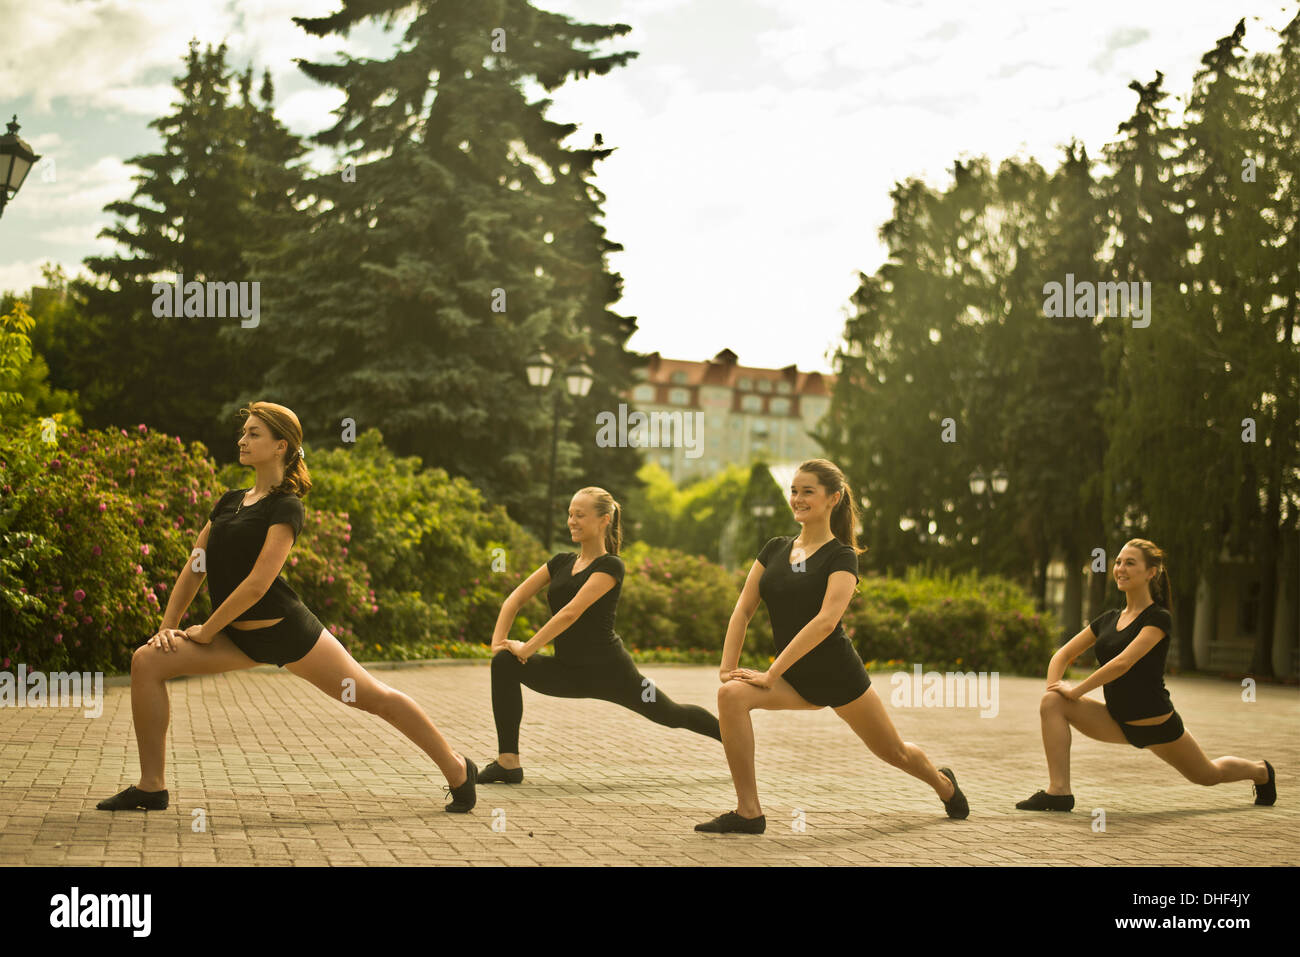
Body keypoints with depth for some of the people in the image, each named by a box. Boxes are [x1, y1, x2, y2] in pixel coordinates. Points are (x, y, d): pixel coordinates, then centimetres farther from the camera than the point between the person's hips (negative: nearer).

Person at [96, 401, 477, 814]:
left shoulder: (285, 507, -12)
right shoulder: (229, 502, 11)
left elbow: (258, 583, -20)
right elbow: (195, 568, 11)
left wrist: (206, 631, -15)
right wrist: (167, 626, 1)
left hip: (287, 631, -7)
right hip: (239, 637, 7)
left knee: (375, 697, -1)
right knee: (147, 660, -9)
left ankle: (457, 769, 17)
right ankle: (151, 787, -1)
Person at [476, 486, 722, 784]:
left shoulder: (610, 566, -14)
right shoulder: (561, 562, 7)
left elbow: (572, 612, -25)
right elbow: (515, 600, 5)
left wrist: (527, 649, -26)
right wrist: (499, 641, -10)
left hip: (607, 670, -5)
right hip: (568, 670, 5)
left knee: (672, 715, 8)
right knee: (505, 663, -17)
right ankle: (508, 763, -17)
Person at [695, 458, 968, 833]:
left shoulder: (841, 556, -10)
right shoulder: (774, 549, 7)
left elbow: (826, 620, -22)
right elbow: (743, 609, 5)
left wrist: (771, 673, -27)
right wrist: (727, 666, -9)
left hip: (838, 674, -4)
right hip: (794, 679, 4)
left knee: (893, 751, 11)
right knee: (731, 694, -24)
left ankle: (943, 783, 48)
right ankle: (748, 812, -19)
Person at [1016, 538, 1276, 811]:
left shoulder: (1158, 618, -16)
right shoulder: (1108, 619, 5)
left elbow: (1123, 662, -28)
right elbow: (1063, 655, 8)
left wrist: (1076, 691, -25)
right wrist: (1053, 685, -12)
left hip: (1156, 724, -5)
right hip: (1117, 723, 5)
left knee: (1208, 775, 16)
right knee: (1052, 702, -18)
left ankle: (1260, 771, 50)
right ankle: (1059, 791, -22)